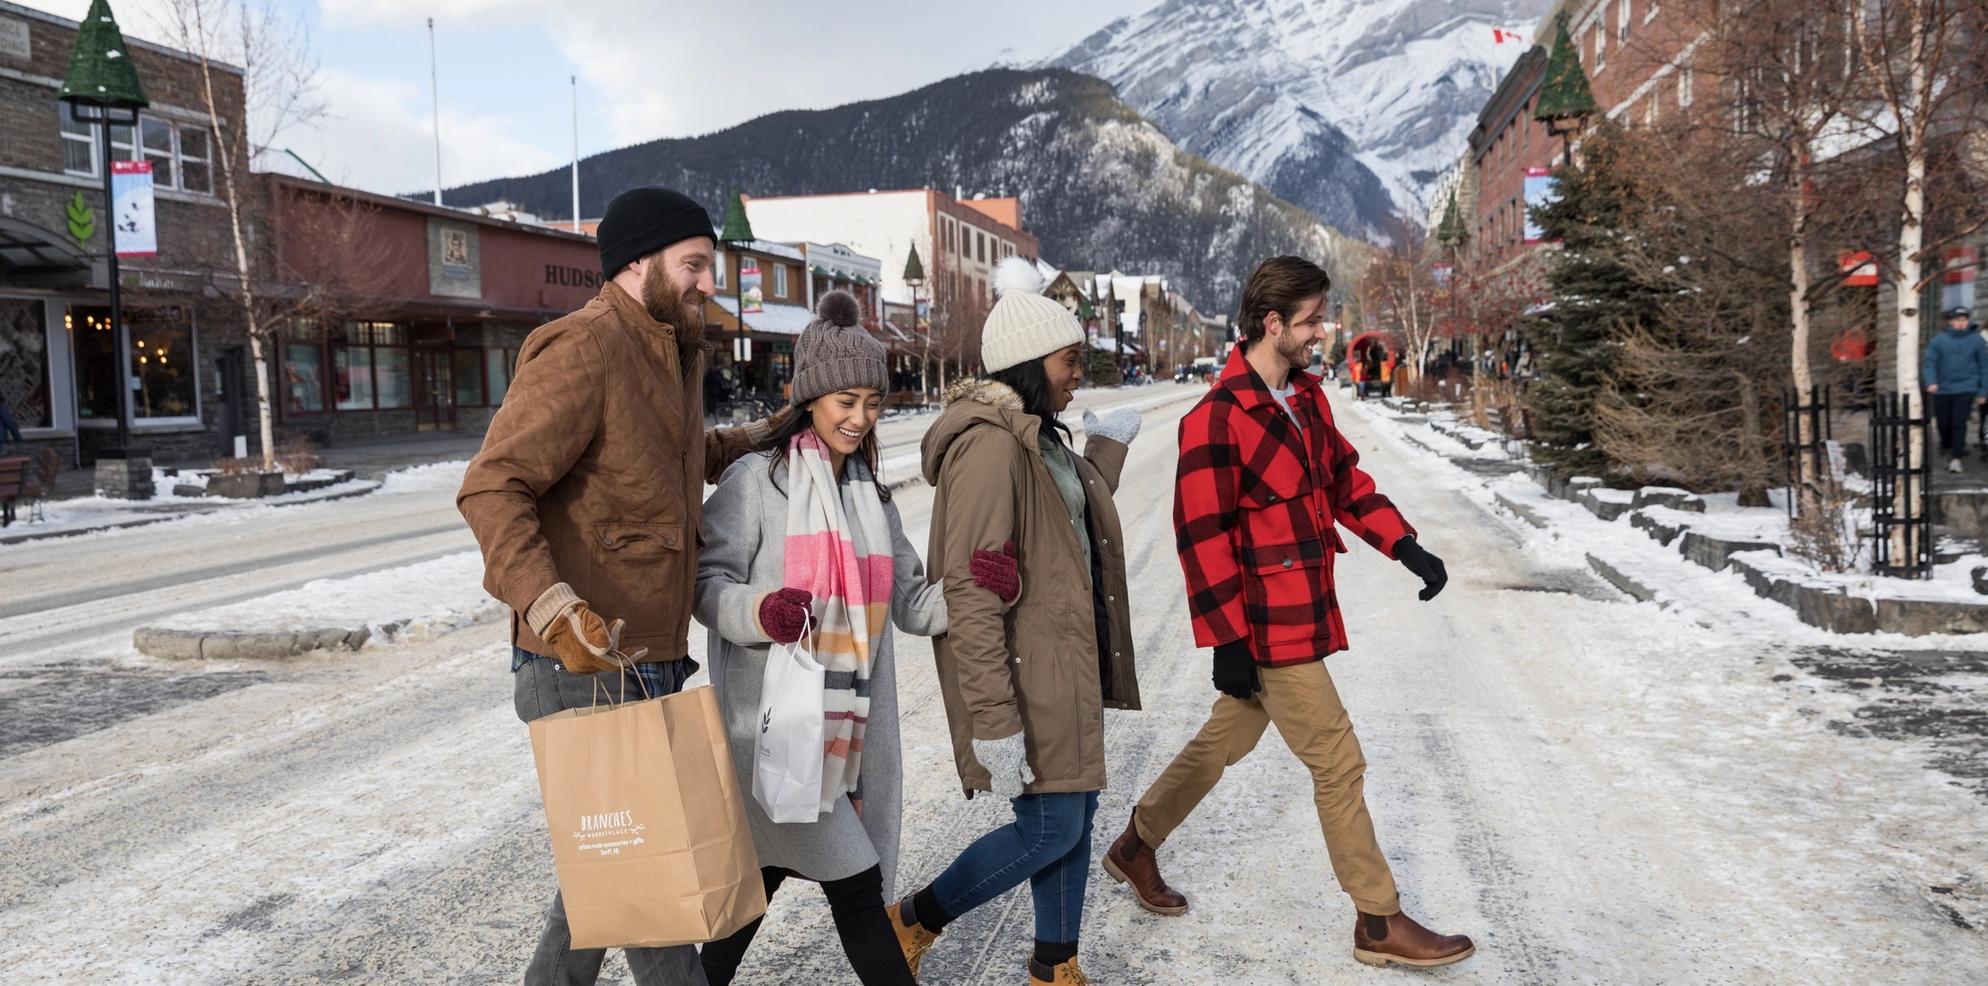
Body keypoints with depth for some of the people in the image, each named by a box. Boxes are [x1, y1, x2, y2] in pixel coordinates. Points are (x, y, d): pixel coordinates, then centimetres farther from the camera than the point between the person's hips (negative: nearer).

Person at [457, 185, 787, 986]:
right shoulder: (582, 350, -15)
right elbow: (492, 487, -22)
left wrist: (754, 439, 17)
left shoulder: (673, 355, 15)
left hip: (647, 664, 10)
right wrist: (554, 609, -34)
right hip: (587, 671, -9)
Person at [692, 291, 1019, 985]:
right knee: (853, 884, -4)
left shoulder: (871, 496, 17)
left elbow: (911, 605, 14)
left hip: (849, 728, 7)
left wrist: (978, 588, -5)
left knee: (764, 875, 15)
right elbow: (707, 579, -6)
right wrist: (759, 611, -27)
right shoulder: (757, 480, -4)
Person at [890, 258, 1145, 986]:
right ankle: (914, 921, 17)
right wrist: (993, 720, -25)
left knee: (1076, 813, 14)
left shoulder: (1040, 436, 10)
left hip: (1066, 660, 10)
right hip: (1023, 671, -10)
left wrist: (1107, 448, 24)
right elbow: (970, 591, -24)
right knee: (1050, 828, -3)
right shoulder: (990, 443, -20)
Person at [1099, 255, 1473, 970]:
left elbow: (1344, 478, 15)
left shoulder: (1306, 395, 8)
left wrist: (1404, 545, 2)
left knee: (1226, 740, 20)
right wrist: (1227, 641, -19)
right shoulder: (1216, 420, -20)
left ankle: (1135, 847, 38)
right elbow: (1202, 537, -20)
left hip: (1305, 612, 9)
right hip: (1268, 629, -9)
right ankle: (1379, 924, 15)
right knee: (1338, 763, 0)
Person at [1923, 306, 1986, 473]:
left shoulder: (1976, 340, 2)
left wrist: (1982, 392, 3)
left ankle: (1956, 458, -8)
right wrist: (1931, 382, -21)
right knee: (1943, 423, 9)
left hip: (1966, 389, -1)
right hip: (1942, 389, 1)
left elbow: (1983, 366, 6)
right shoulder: (1938, 340, 1)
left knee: (1959, 422, -11)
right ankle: (1946, 446, 38)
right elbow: (1929, 363, -3)